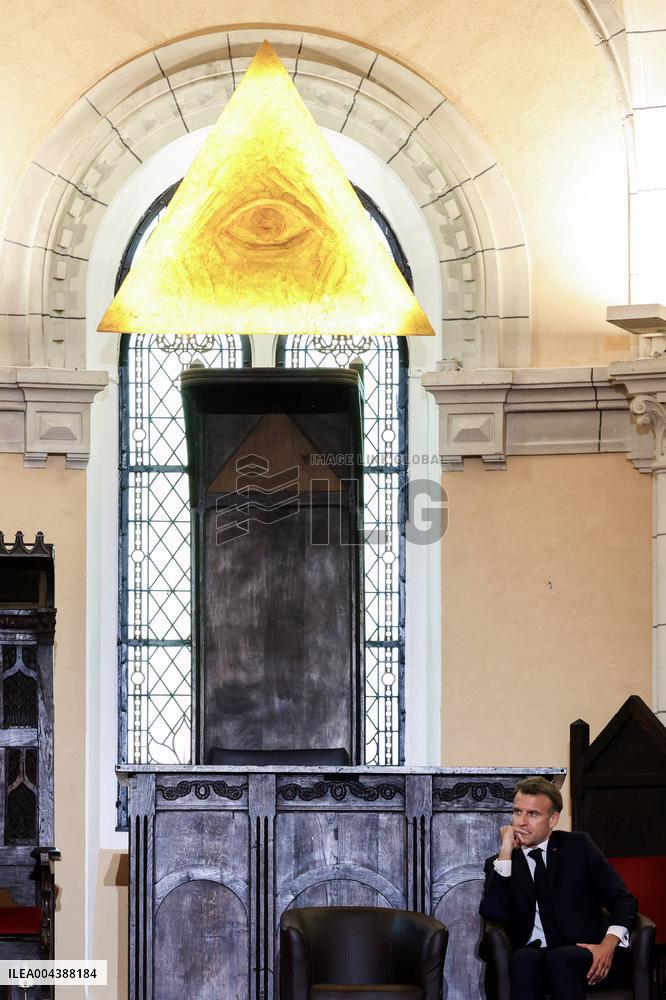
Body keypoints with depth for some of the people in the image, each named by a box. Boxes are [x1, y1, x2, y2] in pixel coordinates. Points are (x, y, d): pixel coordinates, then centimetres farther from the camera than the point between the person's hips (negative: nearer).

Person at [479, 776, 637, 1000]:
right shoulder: (499, 864, 15)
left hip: (587, 954, -1)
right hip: (534, 956, 1)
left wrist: (608, 944, -11)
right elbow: (493, 914, -4)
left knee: (560, 959, -36)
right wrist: (505, 853, -5)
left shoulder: (577, 847, 12)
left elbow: (623, 901, 8)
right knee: (524, 958, -35)